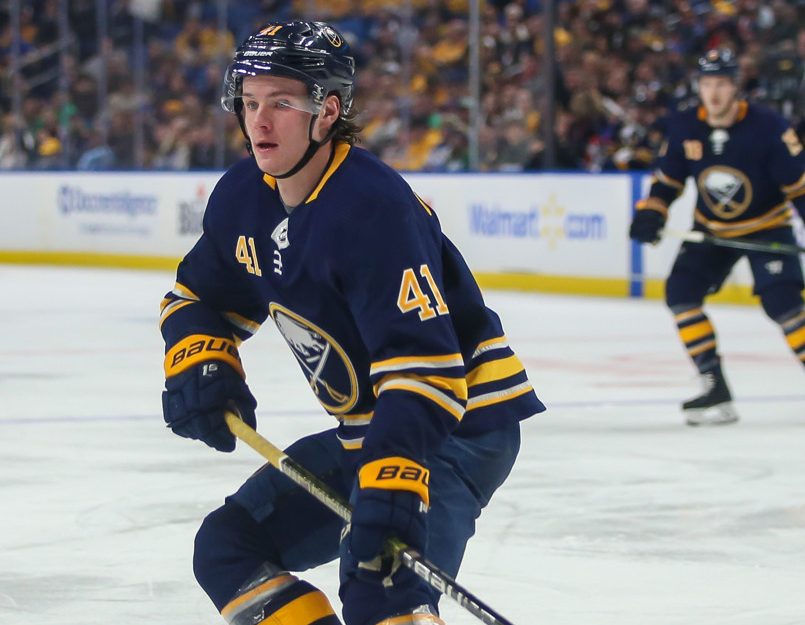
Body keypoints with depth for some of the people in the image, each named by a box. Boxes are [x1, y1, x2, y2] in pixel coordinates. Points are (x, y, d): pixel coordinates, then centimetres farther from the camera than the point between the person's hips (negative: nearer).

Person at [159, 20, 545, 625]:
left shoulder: (373, 207, -27)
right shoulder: (242, 196, 0)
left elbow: (425, 366, -34)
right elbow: (200, 297, 18)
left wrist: (391, 488, -43)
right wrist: (200, 365, -5)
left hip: (463, 421, -10)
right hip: (366, 427, 10)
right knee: (228, 546, 7)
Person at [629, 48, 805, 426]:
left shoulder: (767, 127, -22)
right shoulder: (684, 128, -9)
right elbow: (667, 178, 3)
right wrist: (650, 214, -11)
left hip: (766, 227, -4)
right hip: (711, 230, 5)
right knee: (680, 292, -10)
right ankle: (715, 389, -6)